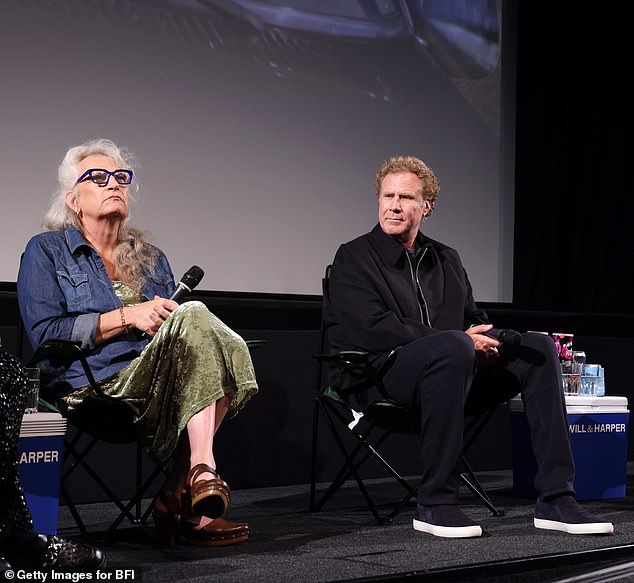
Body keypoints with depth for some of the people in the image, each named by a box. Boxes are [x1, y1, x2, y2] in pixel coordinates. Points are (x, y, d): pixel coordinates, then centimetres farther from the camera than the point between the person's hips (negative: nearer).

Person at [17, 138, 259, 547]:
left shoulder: (152, 258, 26)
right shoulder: (47, 251, 9)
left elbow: (176, 322, 21)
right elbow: (44, 334, -4)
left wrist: (166, 322, -5)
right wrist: (127, 317, -12)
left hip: (158, 384, 6)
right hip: (96, 385, -6)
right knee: (194, 316, -27)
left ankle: (178, 494, -27)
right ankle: (202, 472, -34)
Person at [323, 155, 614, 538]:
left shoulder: (446, 259, 22)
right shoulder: (353, 258, 2)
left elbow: (475, 319, 25)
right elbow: (373, 330, -13)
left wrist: (486, 338, -3)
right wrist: (463, 340, -17)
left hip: (450, 371, 7)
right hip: (378, 374, -6)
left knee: (539, 348, -11)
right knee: (453, 346, -36)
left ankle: (556, 498, -14)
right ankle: (435, 505, -31)